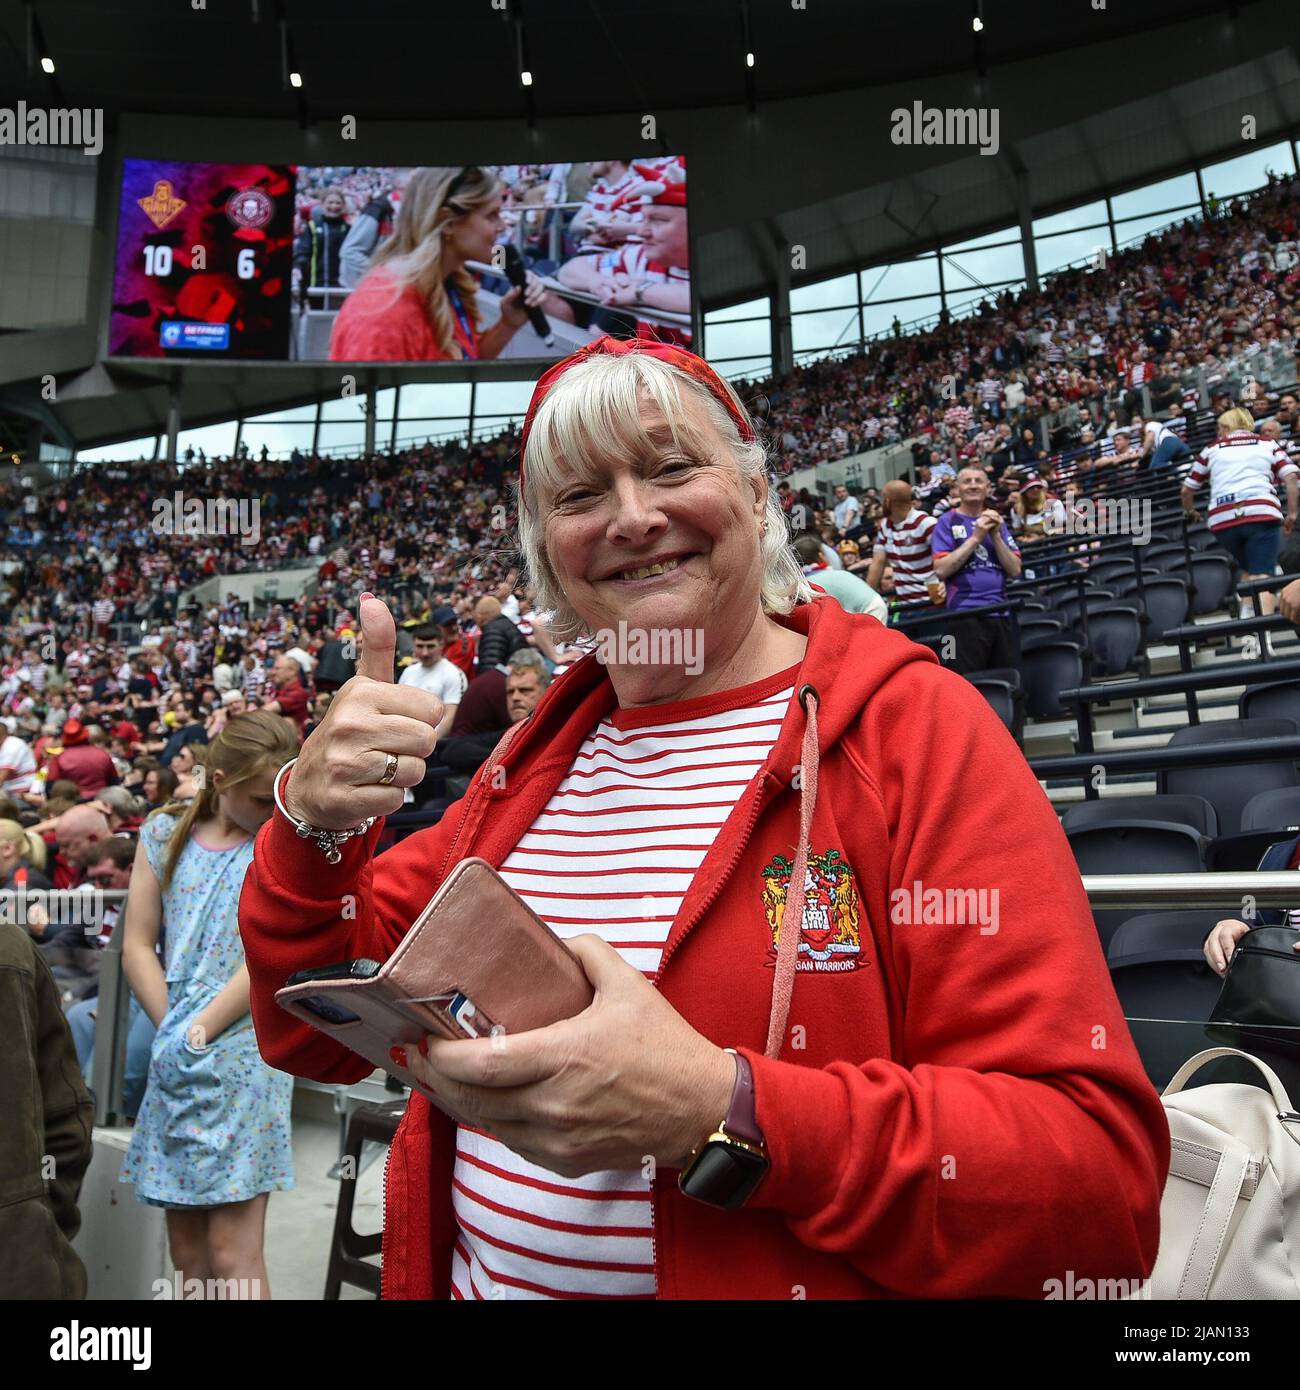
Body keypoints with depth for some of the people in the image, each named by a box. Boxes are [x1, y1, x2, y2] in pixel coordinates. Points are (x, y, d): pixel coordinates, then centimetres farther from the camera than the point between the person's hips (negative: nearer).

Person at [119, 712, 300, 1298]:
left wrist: (199, 1031, -11)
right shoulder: (165, 833, 6)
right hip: (175, 1060, 4)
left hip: (245, 1054, -4)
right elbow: (138, 946, 4)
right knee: (183, 1235, 14)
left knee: (231, 1247, -3)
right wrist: (172, 1031, -5)